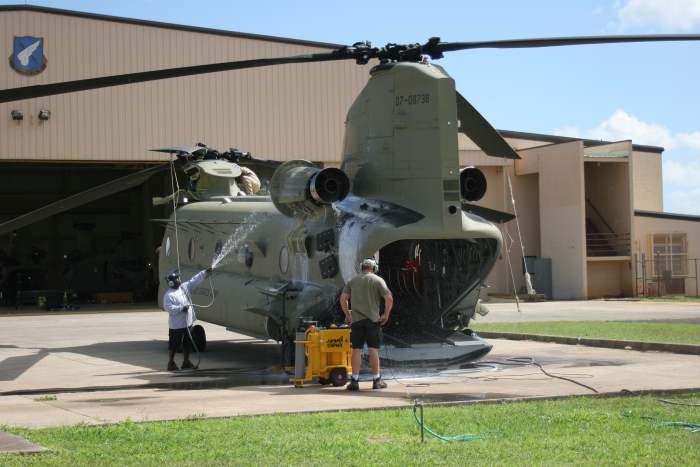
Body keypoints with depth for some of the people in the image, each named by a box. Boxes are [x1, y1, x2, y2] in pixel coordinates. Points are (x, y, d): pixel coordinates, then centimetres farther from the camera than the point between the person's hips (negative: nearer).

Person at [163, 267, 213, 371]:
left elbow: (195, 280, 10)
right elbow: (168, 307, -23)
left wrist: (205, 272, 7)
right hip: (176, 325, -8)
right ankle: (171, 363, 14)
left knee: (187, 344, 14)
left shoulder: (184, 287, 6)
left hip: (188, 323, 8)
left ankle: (186, 362, 24)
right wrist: (181, 308, -25)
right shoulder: (169, 295, -16)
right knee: (174, 345, 2)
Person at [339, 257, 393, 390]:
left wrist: (347, 314, 16)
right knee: (373, 349, 3)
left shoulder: (352, 281, 9)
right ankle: (376, 380, 9)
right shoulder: (378, 280, 1)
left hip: (356, 320, 2)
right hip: (373, 319, -2)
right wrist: (386, 314, 2)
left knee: (357, 350, 3)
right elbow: (389, 298, -9)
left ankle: (355, 381, 1)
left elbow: (343, 298, 6)